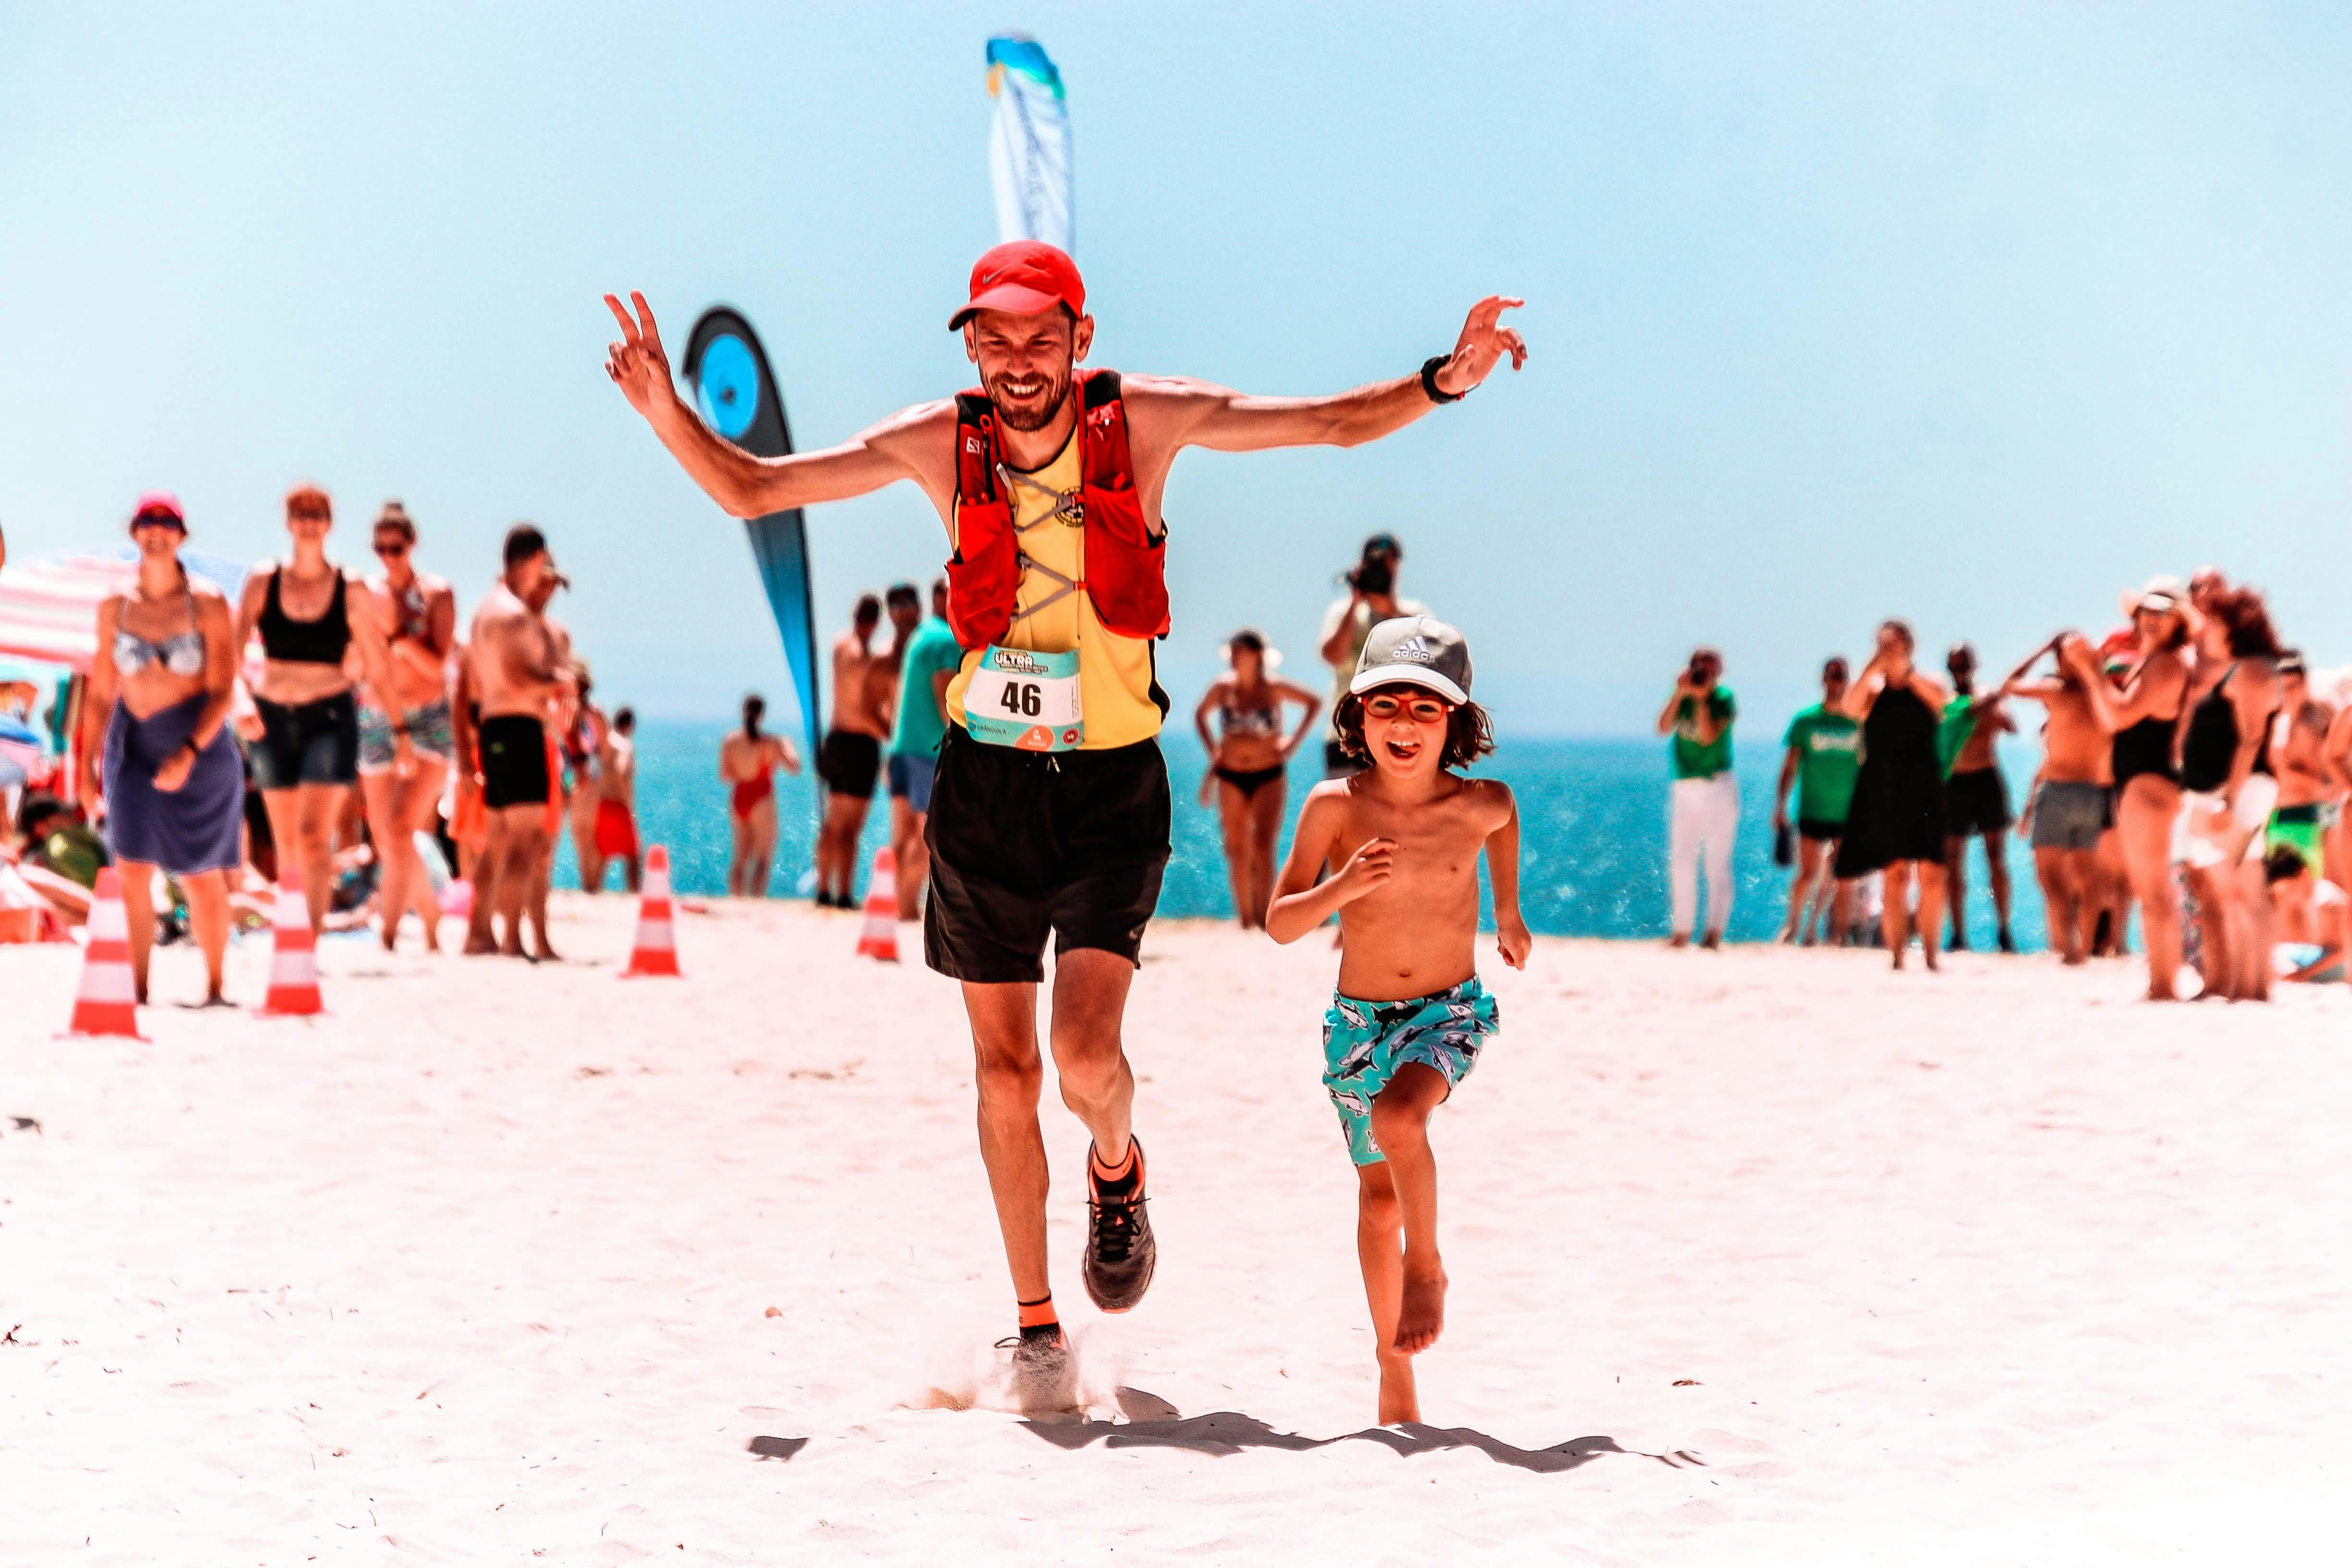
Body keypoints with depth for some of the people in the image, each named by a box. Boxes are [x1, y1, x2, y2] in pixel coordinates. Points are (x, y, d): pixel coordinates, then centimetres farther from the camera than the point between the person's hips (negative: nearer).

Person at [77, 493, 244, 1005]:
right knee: (132, 875, -6)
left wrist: (188, 753, -22)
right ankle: (139, 993, -1)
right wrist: (88, 762, 3)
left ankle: (215, 988, 17)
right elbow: (101, 691, 8)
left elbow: (222, 692, -10)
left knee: (202, 880, 5)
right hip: (132, 750, 2)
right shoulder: (115, 608, 3)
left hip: (199, 750, -2)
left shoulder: (208, 606, -6)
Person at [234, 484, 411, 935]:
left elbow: (378, 668, 4)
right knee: (287, 842, 11)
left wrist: (401, 732, 5)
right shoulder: (263, 582, 0)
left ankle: (312, 936, -18)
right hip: (272, 717, 3)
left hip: (329, 716, -3)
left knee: (314, 834, -17)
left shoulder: (352, 591, -2)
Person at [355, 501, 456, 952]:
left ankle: (389, 936, -18)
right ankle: (432, 927, 23)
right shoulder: (367, 595, 6)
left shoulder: (437, 595, -3)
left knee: (400, 830, -19)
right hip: (376, 720, 4)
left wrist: (397, 631, -20)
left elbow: (437, 666, -10)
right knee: (387, 842, 5)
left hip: (428, 722, -4)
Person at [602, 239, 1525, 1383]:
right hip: (985, 783, 2)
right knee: (1005, 1072, 7)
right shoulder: (939, 445, -5)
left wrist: (1441, 381, -17)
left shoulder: (1144, 422, -8)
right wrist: (666, 413, -17)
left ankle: (1117, 1169, 20)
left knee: (1086, 1058, -17)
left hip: (1111, 785, -2)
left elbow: (1334, 424, -1)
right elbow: (749, 490, 0)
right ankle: (1035, 1326, 23)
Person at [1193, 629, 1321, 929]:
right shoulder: (1223, 688, -2)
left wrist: (1294, 743, -1)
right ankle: (1246, 918, 12)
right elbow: (1200, 715, 18)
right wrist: (1212, 750, 8)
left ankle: (1264, 913, -16)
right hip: (1231, 777, 3)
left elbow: (1315, 703, 3)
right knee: (1238, 850, 5)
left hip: (1268, 777, -3)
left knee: (1264, 845, -15)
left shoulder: (1274, 689, -9)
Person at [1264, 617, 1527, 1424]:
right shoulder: (1335, 805, -13)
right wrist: (1342, 888, -31)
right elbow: (1280, 924, -13)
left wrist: (1508, 913, 25)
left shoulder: (1480, 805, -11)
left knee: (1398, 1115, -32)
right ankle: (1394, 1367, 26)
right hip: (1359, 1018, 2)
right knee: (1379, 1191, 12)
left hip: (1450, 1011, -1)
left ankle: (1427, 1266, -8)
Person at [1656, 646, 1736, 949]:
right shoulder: (1682, 698, 7)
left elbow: (1708, 736, -18)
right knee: (1681, 861, 5)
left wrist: (1701, 698, -17)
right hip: (1684, 788, 5)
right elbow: (1663, 728, -9)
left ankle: (1715, 932, -6)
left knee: (1717, 862, -5)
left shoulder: (1723, 699, -5)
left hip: (1718, 786, -5)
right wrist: (1680, 694, -16)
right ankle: (1682, 931, 11)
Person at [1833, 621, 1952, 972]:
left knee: (1931, 874, -4)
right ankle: (1897, 953, -2)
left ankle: (1931, 953, 3)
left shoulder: (1926, 684, 9)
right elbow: (1851, 707, -14)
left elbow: (1940, 698, -13)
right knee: (1895, 874, -5)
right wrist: (1875, 667, -16)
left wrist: (1906, 671, -12)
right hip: (1884, 790, -1)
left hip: (1924, 788, 1)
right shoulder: (1874, 689, 7)